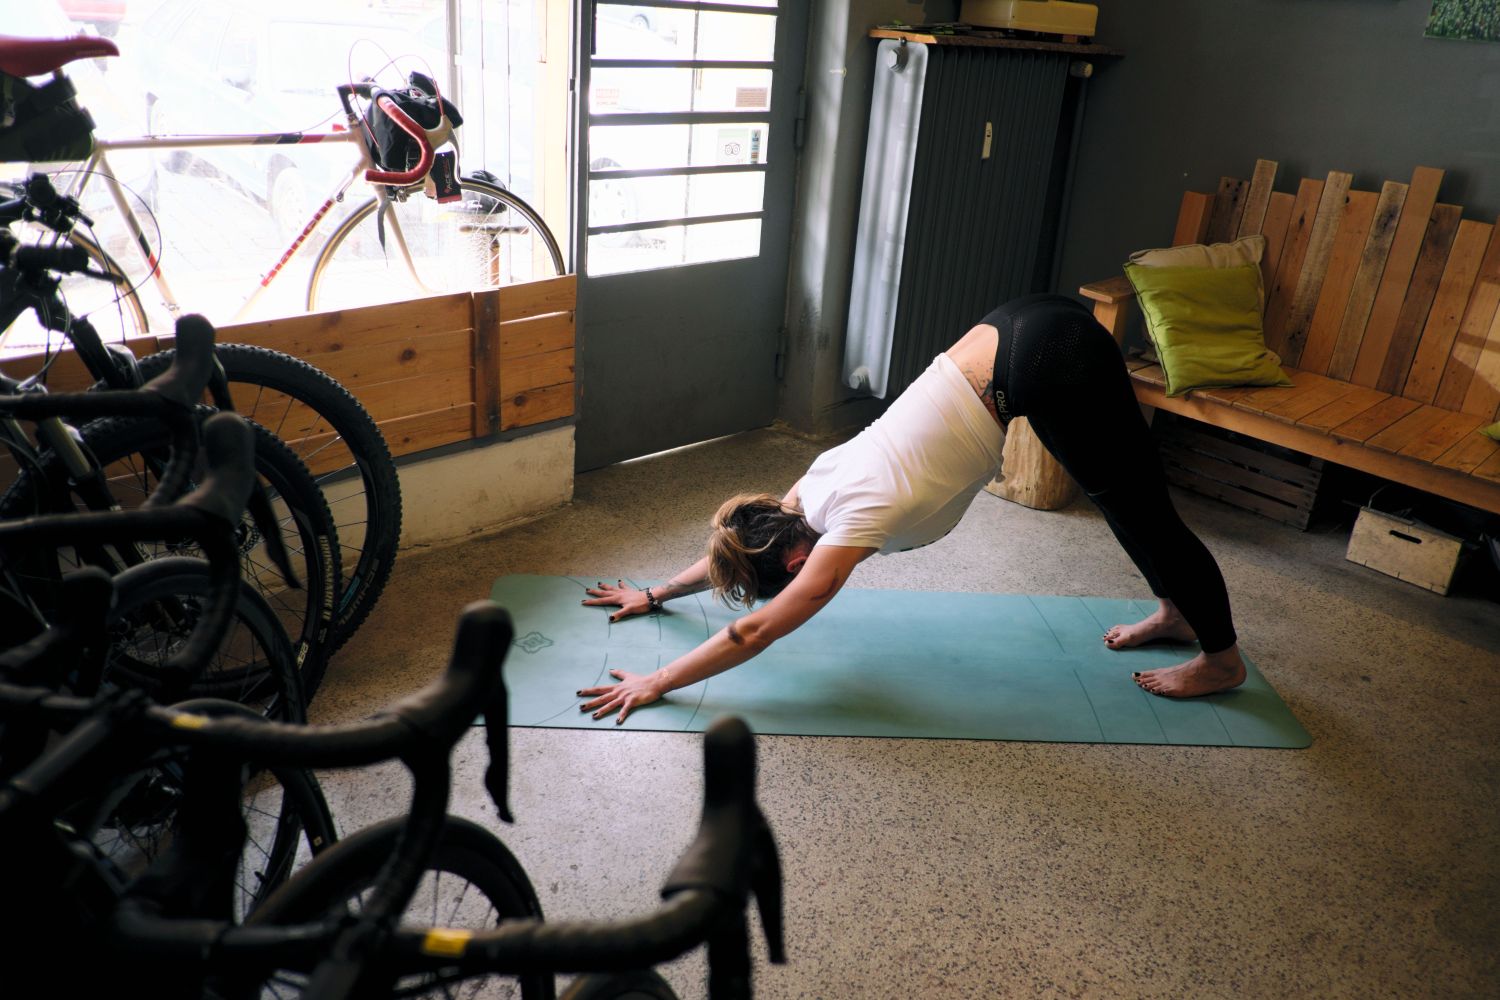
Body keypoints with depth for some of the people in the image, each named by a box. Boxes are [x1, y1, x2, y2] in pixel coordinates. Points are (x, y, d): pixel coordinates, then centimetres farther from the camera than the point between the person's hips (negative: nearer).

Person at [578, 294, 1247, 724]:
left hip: (1046, 361, -7)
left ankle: (1222, 657, 22)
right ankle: (1175, 612, 40)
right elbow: (735, 541, 21)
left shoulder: (854, 520, -13)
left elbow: (755, 630, -11)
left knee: (1141, 510, 6)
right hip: (1020, 328, 7)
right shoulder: (820, 483, 6)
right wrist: (655, 594, 28)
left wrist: (656, 683, -5)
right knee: (1120, 497, 21)